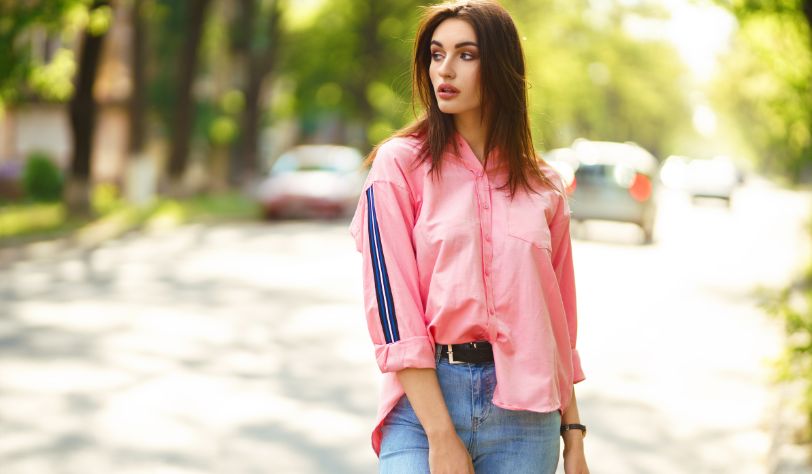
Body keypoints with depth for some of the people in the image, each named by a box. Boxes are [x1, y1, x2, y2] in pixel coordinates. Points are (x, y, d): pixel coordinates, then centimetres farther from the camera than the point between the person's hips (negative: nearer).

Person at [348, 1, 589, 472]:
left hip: (524, 414, 3)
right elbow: (395, 310, -9)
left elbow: (560, 321, 12)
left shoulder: (543, 186, 8)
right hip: (423, 400, -3)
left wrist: (573, 434, 8)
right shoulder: (400, 164, -2)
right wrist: (441, 436, -15)